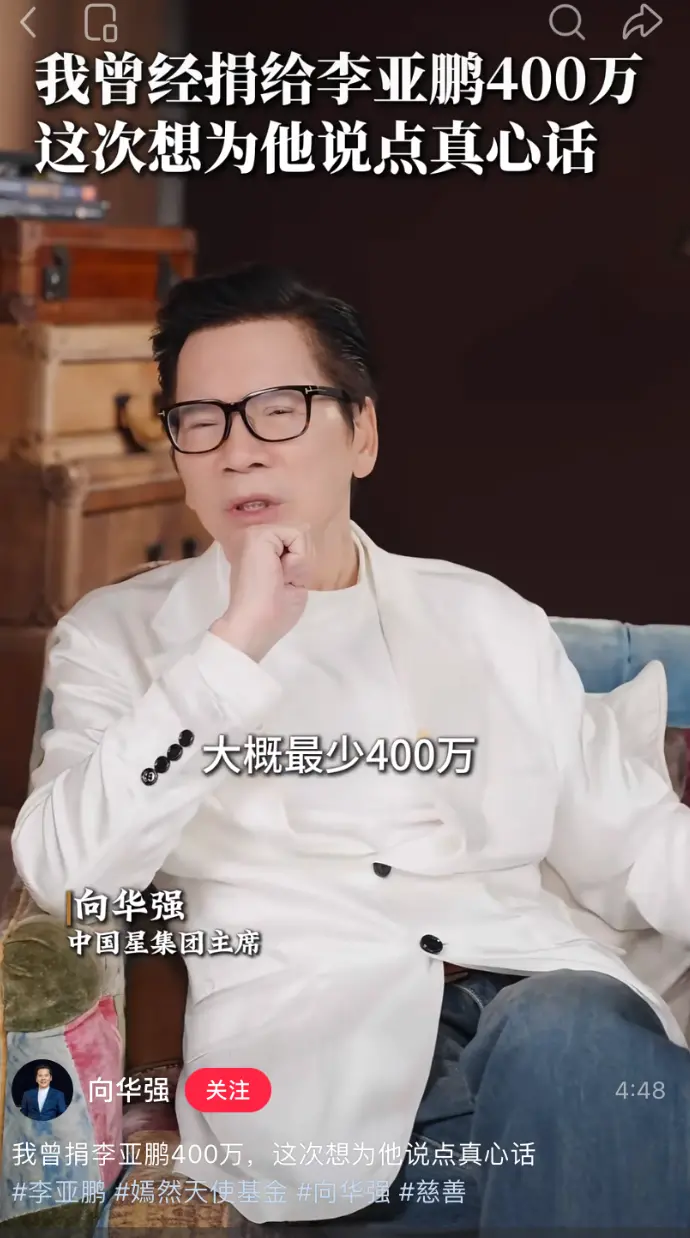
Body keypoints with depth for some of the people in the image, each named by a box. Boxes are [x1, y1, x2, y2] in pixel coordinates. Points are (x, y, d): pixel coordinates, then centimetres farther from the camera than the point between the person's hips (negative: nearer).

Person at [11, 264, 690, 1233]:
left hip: (550, 1001, 3)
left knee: (578, 1033, -33)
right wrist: (237, 644, -10)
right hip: (314, 1045, -3)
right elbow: (65, 873, -5)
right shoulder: (120, 634, 11)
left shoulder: (491, 618, 19)